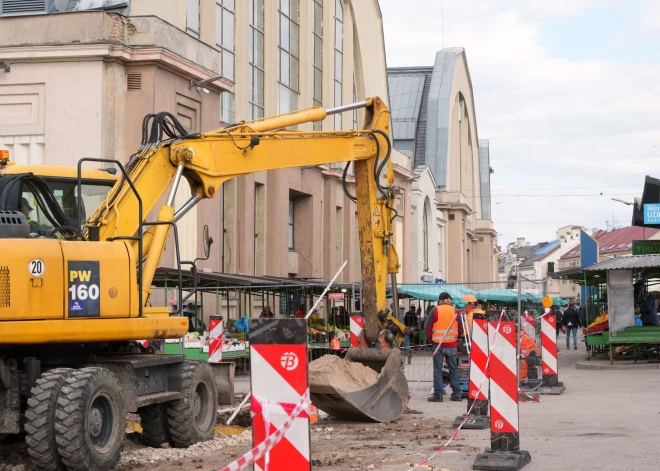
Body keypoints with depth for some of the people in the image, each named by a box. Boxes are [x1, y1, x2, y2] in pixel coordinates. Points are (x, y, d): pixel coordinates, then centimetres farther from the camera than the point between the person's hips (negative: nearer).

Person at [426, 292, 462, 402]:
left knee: (437, 370, 1)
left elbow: (428, 328, -6)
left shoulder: (435, 311, -7)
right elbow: (460, 328, 5)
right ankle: (456, 394, 12)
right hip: (452, 345, 3)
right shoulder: (455, 311, 1)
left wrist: (431, 339, 10)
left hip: (438, 344, -3)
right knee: (454, 369, 11)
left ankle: (438, 394, -1)